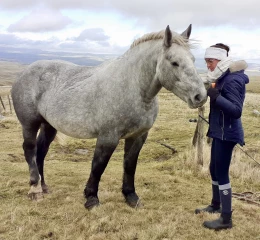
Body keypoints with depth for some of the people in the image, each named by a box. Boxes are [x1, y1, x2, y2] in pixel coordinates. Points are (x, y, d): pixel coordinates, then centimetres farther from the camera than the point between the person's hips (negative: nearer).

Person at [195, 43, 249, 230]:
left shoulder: (232, 80, -19)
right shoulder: (224, 78, 10)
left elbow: (236, 111, -27)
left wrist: (216, 97, -35)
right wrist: (212, 95, 8)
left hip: (227, 133, -10)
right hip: (220, 131, 10)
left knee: (222, 173, -5)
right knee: (214, 169, 20)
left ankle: (226, 219, 5)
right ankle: (216, 205, 38)